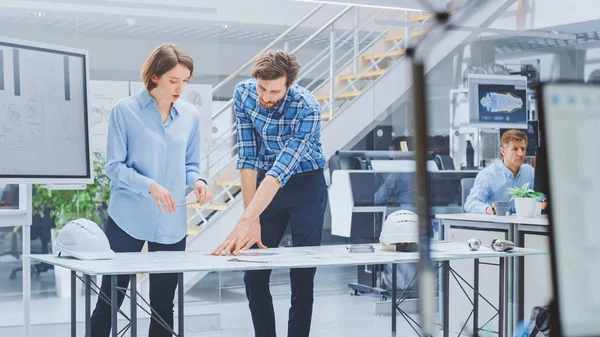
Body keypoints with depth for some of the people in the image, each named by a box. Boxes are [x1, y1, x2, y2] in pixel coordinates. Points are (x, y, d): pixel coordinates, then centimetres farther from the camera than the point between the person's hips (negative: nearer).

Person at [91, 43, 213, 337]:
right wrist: (151, 186, -22)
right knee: (110, 299, 2)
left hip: (171, 223, 4)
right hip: (128, 218, -4)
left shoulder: (190, 115, 6)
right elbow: (114, 166, -7)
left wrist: (196, 181, -8)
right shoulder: (125, 110, -5)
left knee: (163, 304, 9)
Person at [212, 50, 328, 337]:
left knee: (302, 277, -2)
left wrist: (245, 222, -43)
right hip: (265, 184, 4)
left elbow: (282, 169, -35)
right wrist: (252, 218, -16)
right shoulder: (244, 93, -14)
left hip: (306, 184, -4)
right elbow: (248, 157, -12)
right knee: (254, 274, 3)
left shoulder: (308, 109, -28)